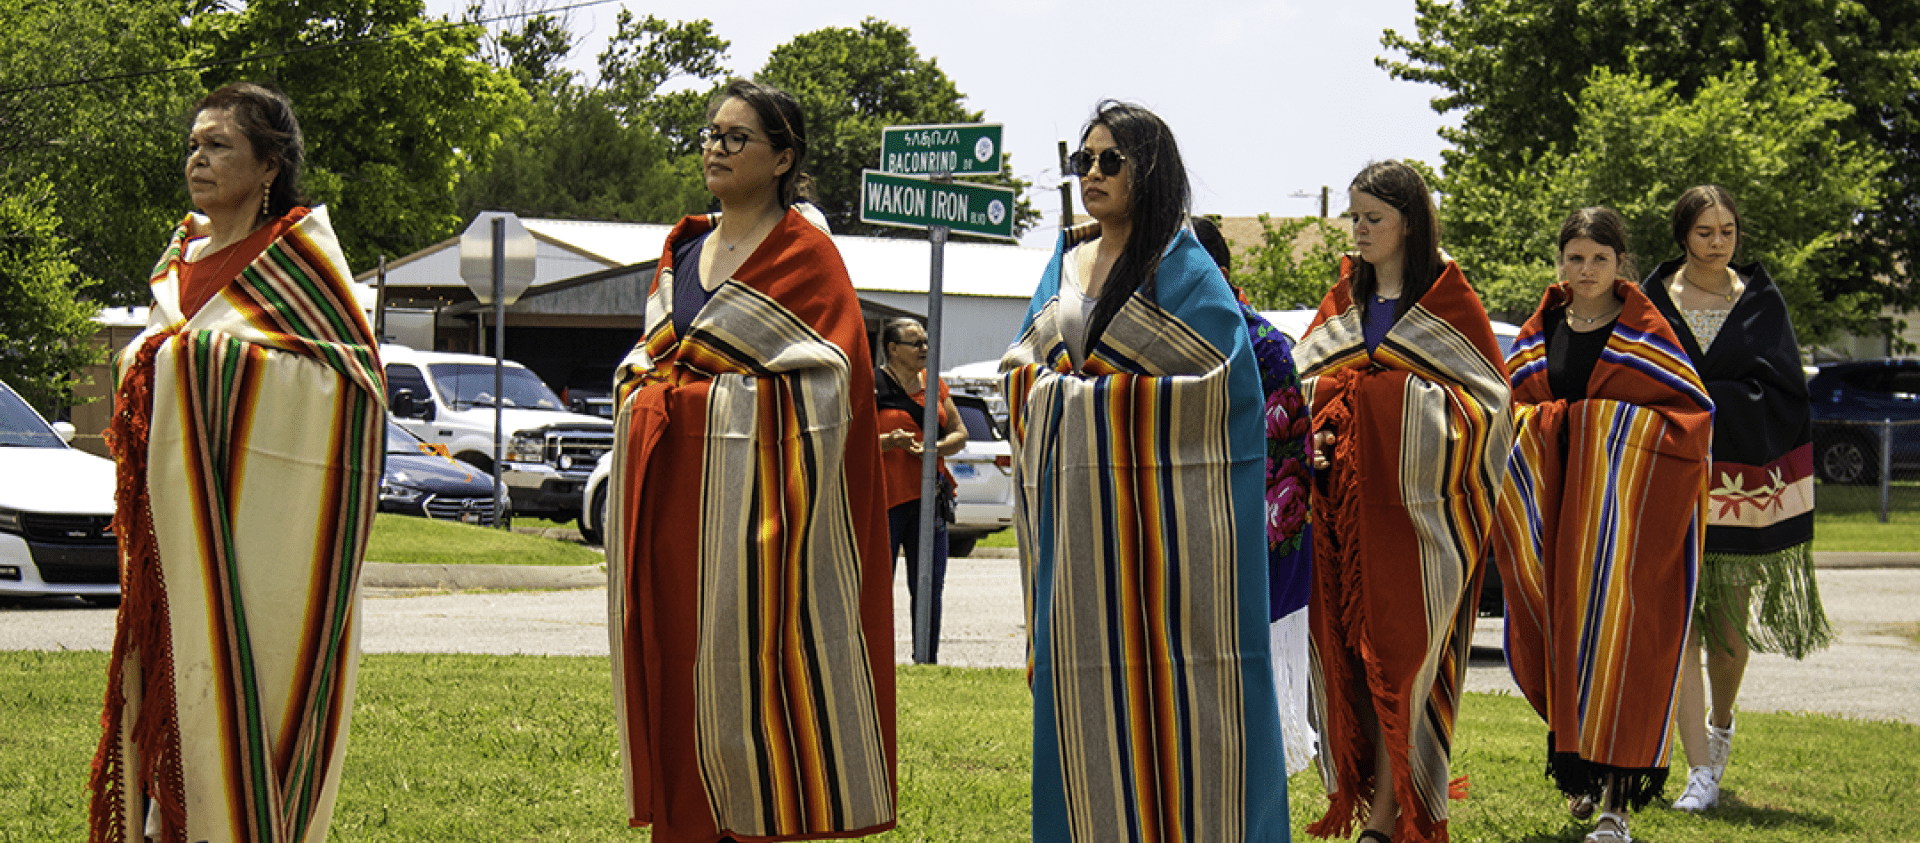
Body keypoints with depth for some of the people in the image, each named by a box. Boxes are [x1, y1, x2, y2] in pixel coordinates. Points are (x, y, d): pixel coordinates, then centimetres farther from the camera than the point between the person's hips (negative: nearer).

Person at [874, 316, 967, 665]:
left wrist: (934, 448, -6)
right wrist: (890, 442, -22)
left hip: (928, 496, 5)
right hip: (884, 496, -5)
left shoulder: (933, 384, 14)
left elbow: (959, 433, 14)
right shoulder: (872, 385, -3)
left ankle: (926, 660, 13)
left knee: (929, 588, 6)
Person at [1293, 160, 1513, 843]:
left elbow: (1487, 398, -2)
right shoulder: (1343, 300, 15)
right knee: (1353, 651, 3)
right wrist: (1310, 436, -3)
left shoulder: (1448, 300, -1)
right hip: (1343, 498, 5)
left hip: (1413, 504, -5)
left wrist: (1412, 398, -16)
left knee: (1400, 652, -6)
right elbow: (1304, 384, 16)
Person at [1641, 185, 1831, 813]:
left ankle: (1721, 726, 36)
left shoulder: (1760, 301, 6)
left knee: (1730, 625, 7)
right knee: (1680, 622, -9)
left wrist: (1696, 398, -11)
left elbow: (1777, 390, -1)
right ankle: (1700, 770, -10)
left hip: (1745, 475, 1)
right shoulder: (1653, 301, 4)